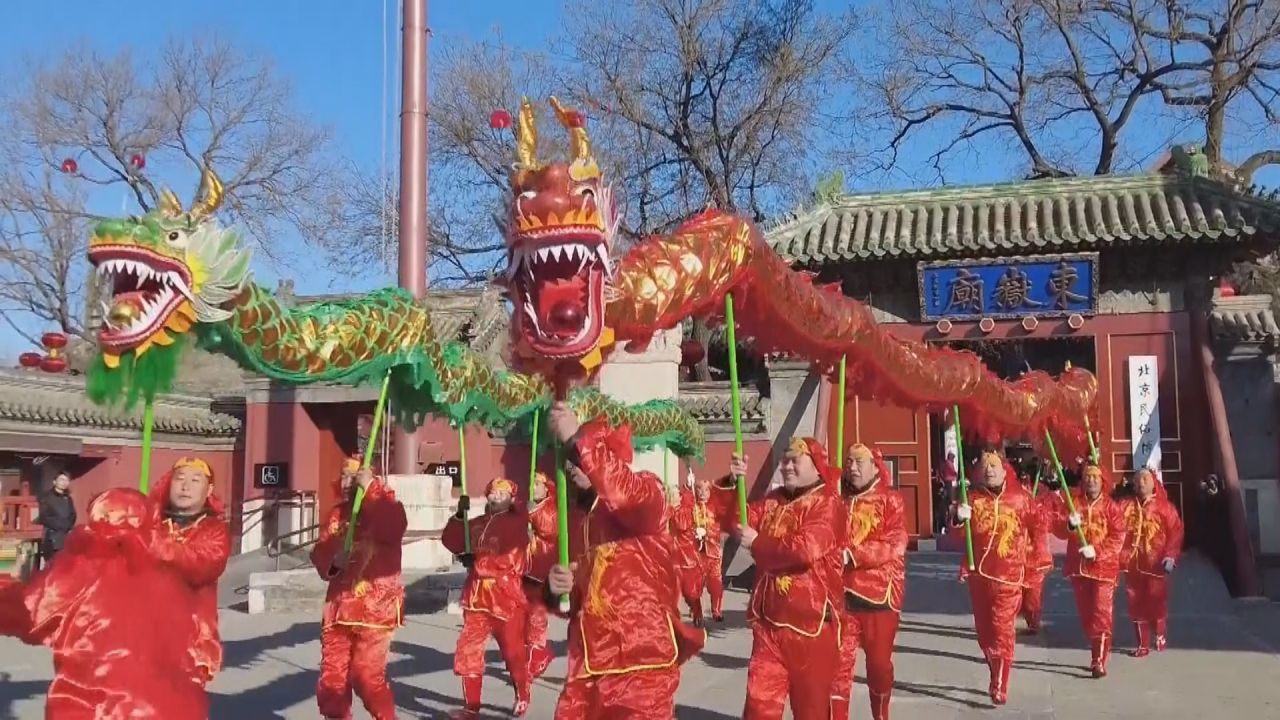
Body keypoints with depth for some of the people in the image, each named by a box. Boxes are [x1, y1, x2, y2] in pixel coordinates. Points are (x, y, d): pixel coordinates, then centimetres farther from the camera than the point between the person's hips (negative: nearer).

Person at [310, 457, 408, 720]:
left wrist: (370, 489, -24)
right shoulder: (337, 513, 14)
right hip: (339, 607, 6)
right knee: (331, 677, 9)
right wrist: (333, 560, -12)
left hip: (375, 609, -6)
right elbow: (319, 552, 10)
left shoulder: (387, 506, -2)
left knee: (366, 676, -9)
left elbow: (392, 529, -25)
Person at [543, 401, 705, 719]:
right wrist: (555, 584, 1)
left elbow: (625, 494, -31)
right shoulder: (576, 513, 17)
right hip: (587, 663, 7)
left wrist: (577, 440, -26)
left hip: (641, 661, -7)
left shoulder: (646, 494, -5)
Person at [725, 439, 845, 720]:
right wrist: (733, 484, -11)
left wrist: (756, 544, -12)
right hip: (769, 620, 6)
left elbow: (805, 549, -24)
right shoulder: (773, 500, 12)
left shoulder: (827, 503, -10)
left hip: (809, 621, -5)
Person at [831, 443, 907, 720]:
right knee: (839, 663, -2)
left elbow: (894, 545, -13)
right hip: (841, 595, 2)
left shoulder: (890, 500, -1)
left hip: (879, 594, -2)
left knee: (879, 664, 14)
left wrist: (852, 555, -22)